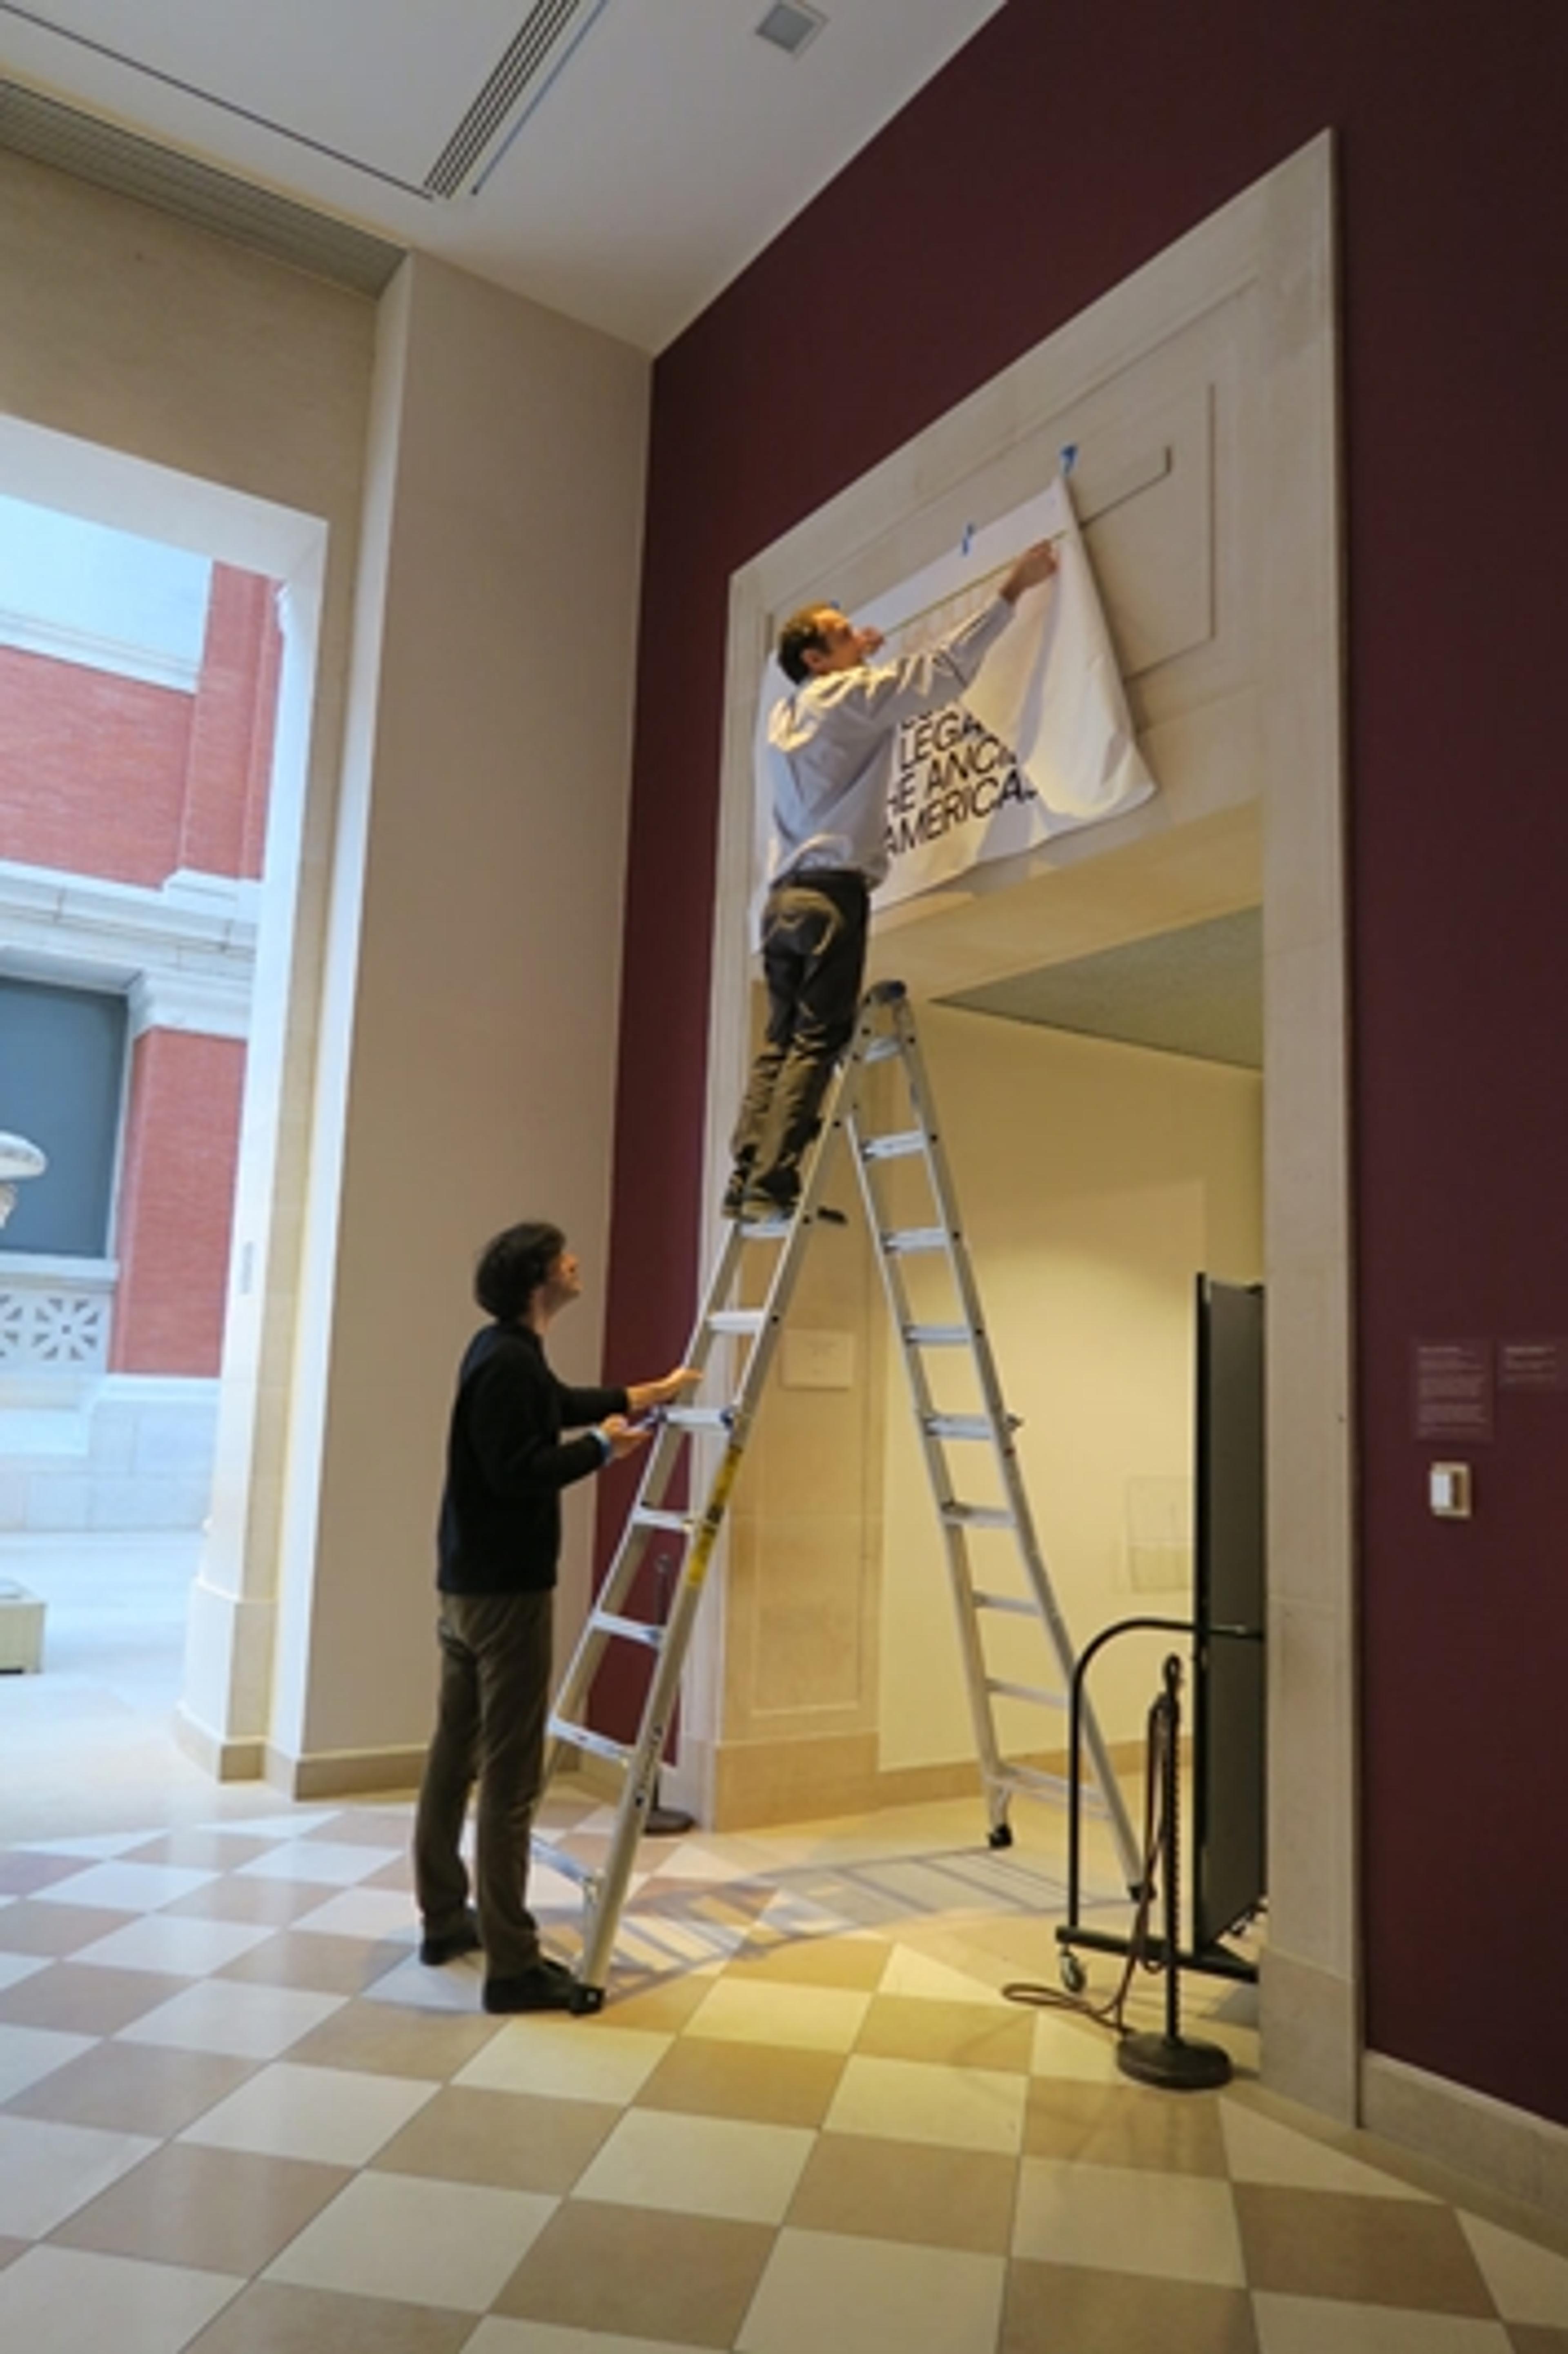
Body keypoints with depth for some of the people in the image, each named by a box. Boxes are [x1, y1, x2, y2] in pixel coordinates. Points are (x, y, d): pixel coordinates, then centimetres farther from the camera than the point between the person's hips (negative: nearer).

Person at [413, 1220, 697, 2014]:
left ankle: (445, 1920, 30)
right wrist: (604, 1447, -12)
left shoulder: (503, 1352, 13)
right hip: (505, 1588, -10)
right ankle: (512, 1964, 1)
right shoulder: (510, 1362, -19)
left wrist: (653, 1392, 35)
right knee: (508, 1778, -5)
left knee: (454, 1756, 17)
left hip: (468, 1582, 10)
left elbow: (562, 1405, 28)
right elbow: (519, 1473, -26)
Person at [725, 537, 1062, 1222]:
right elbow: (945, 666, -1)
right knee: (815, 1044, -11)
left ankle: (746, 1180, -1)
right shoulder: (850, 698, 0)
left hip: (784, 895, 8)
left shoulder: (784, 717, 21)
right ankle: (772, 1184, -16)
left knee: (779, 1045, 5)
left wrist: (865, 656, 40)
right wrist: (1013, 589, 5)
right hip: (833, 892, -8)